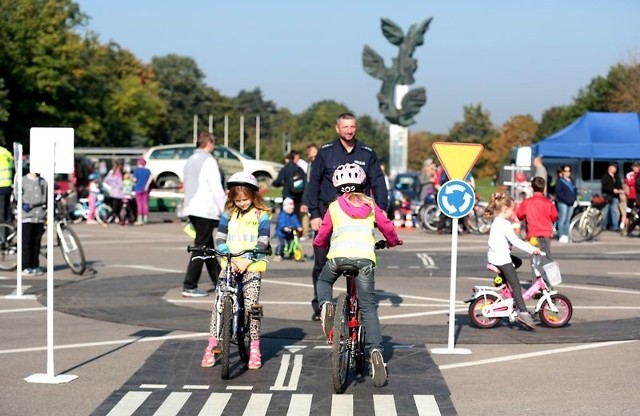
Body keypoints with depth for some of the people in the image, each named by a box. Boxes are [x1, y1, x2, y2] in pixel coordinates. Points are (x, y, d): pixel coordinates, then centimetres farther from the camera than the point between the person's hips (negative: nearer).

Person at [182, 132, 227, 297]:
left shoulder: (190, 161, 15)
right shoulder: (208, 161, -10)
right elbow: (216, 188, -14)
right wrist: (225, 210, -11)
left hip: (191, 208, 9)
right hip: (206, 209, -9)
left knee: (208, 245, 17)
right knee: (201, 247, -7)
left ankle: (218, 280, 27)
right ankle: (189, 287, -11)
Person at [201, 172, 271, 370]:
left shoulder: (261, 216, 1)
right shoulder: (228, 214, 9)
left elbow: (262, 242, -6)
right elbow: (220, 238, 3)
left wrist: (246, 260, -18)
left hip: (252, 265, -3)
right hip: (229, 264, 3)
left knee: (251, 304, -11)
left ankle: (255, 349, 1)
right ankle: (211, 346, 0)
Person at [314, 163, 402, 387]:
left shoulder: (334, 207, 19)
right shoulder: (370, 205, 21)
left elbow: (322, 234, 26)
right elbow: (387, 226, 26)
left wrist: (318, 244, 49)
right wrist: (393, 241, 48)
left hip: (338, 255, 0)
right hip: (365, 257, 0)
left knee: (323, 281, 31)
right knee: (369, 307, 4)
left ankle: (326, 305, -1)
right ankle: (375, 351, -13)